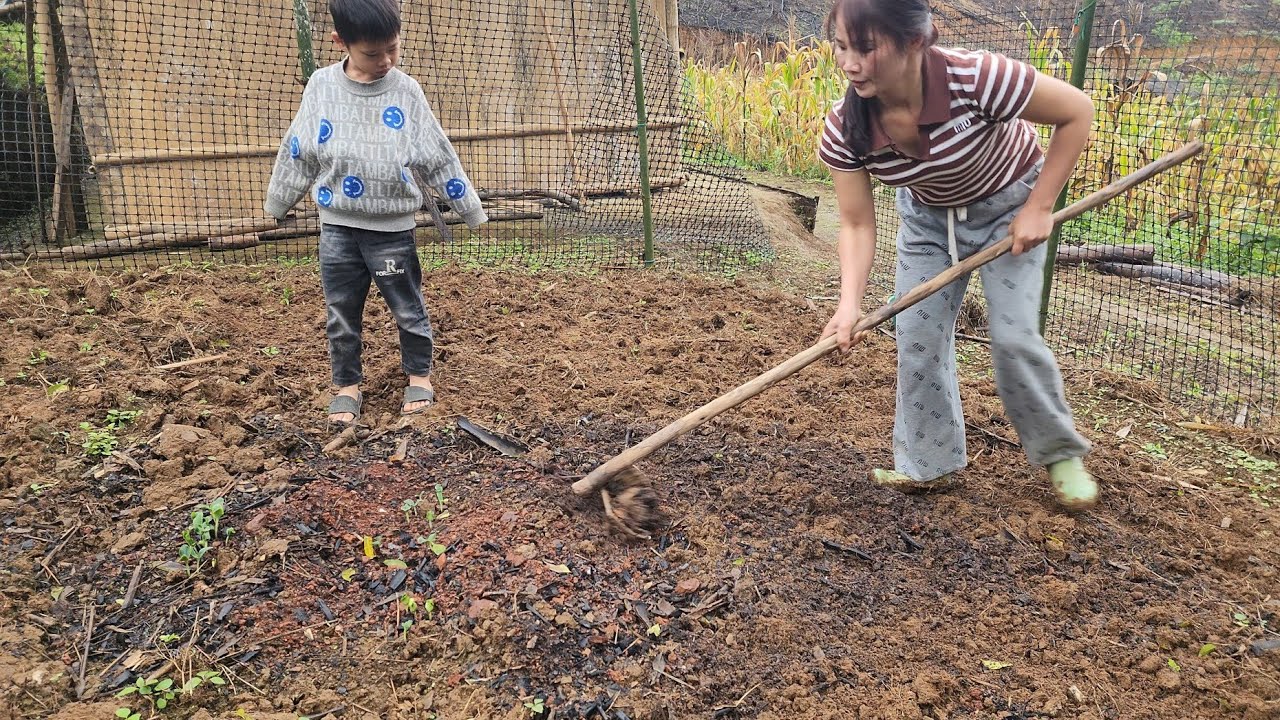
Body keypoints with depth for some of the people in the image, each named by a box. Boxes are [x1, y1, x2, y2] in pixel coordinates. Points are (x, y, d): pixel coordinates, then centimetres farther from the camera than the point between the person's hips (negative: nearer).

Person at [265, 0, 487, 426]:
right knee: (341, 316, 11)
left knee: (408, 310, 11)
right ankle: (347, 386, 28)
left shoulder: (406, 92, -7)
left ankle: (419, 377, 30)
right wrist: (276, 205, 16)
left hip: (392, 230, -1)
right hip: (337, 228, 2)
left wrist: (473, 212, 3)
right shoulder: (321, 87, -4)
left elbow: (439, 158, -1)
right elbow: (298, 153, 7)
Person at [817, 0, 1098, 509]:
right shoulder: (845, 129, -27)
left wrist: (1039, 208, -22)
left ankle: (1061, 454, 16)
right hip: (928, 215, 4)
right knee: (916, 338, -2)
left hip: (1007, 205, -3)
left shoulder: (976, 78, -38)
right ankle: (928, 463, 16)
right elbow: (857, 224, -19)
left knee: (1013, 337, -9)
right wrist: (850, 303, -34)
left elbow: (1077, 111, -24)